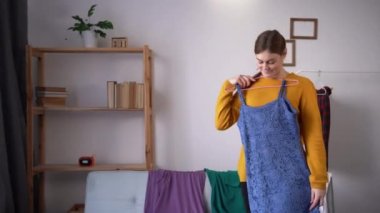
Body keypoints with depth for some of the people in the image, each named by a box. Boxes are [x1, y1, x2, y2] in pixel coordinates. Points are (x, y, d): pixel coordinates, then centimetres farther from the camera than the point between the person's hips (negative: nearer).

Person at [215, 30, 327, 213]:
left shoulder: (301, 86, -4)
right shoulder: (248, 87, 7)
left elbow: (313, 136, -6)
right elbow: (222, 123, 6)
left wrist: (318, 180, -9)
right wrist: (228, 86, -1)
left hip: (288, 175, -3)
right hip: (253, 174, 3)